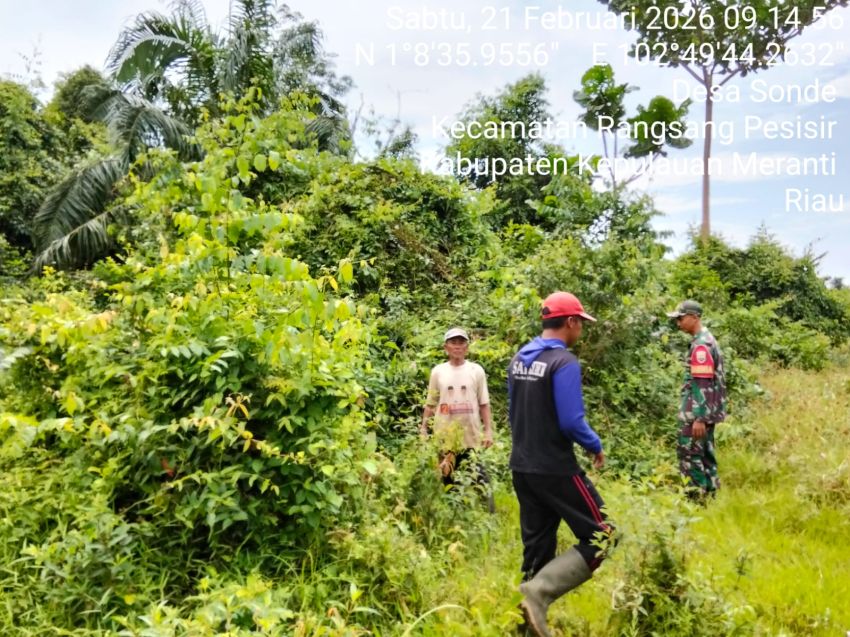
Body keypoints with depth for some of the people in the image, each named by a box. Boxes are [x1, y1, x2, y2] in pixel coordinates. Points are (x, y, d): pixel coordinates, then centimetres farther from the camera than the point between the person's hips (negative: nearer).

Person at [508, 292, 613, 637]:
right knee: (600, 537, 1)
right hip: (556, 470, -8)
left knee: (537, 546, 15)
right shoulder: (564, 361, -15)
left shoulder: (519, 358, 9)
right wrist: (596, 446, -1)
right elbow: (571, 421, -19)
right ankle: (538, 591, -12)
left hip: (521, 468, 8)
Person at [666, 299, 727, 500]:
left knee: (689, 454, -6)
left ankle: (698, 498, -3)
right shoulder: (707, 339, 14)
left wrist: (699, 418, -22)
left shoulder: (700, 345, -17)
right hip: (707, 411, 10)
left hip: (697, 413, -10)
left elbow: (702, 384, -21)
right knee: (705, 454, 14)